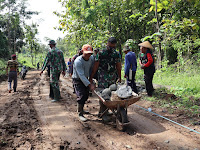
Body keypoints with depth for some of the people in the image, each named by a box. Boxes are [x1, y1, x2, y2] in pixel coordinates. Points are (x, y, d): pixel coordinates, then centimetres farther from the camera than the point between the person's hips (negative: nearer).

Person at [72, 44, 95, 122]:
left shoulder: (90, 59, -7)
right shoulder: (78, 61, -29)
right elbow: (81, 75, -33)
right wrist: (89, 85, -36)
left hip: (85, 79, 7)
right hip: (77, 80, -7)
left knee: (86, 95, 13)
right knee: (81, 96, -16)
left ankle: (80, 109, 35)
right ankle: (80, 114, -5)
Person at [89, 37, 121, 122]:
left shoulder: (117, 54, 6)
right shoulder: (100, 54, -5)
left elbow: (118, 67, 12)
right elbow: (95, 67, -4)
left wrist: (119, 78, 12)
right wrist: (91, 78, -4)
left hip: (113, 78, 4)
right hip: (102, 77, -3)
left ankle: (101, 111, 23)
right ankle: (104, 114, 3)